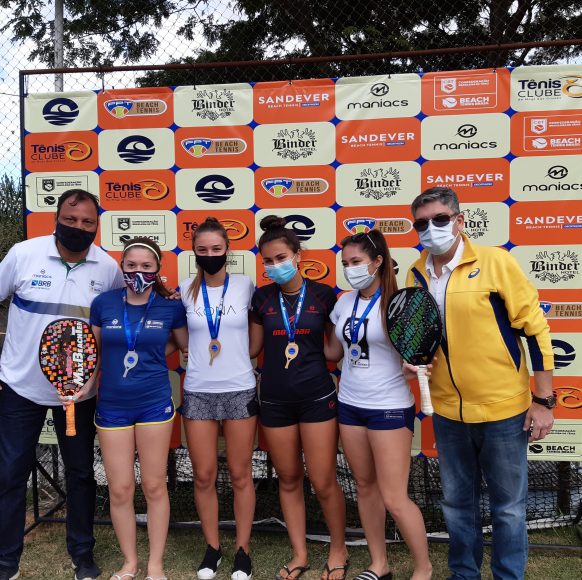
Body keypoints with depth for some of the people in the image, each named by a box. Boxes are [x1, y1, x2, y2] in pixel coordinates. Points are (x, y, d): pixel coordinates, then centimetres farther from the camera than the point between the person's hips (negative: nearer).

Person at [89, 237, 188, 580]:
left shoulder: (170, 307, -4)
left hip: (155, 404, -1)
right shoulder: (104, 303, -2)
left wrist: (154, 355, 1)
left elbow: (188, 346, 11)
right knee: (120, 490, 8)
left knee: (155, 486, 8)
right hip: (112, 406, 1)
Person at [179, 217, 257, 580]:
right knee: (204, 476, 8)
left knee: (241, 475, 7)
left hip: (240, 390, -1)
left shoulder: (246, 286, -3)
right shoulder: (187, 290, 1)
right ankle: (212, 547, 27)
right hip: (198, 392, 1)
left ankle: (243, 550, 24)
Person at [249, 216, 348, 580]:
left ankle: (339, 551, 27)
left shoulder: (323, 294, -5)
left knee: (323, 482, 3)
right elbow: (252, 348, 7)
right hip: (275, 399, 3)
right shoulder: (262, 297, 0)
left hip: (317, 396, -2)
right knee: (289, 480, 14)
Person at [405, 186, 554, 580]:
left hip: (503, 409, -4)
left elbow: (535, 328, -8)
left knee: (508, 506, 12)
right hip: (447, 412, 4)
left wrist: (543, 399, -9)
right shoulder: (415, 275, 1)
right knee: (457, 502, 19)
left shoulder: (495, 261, -12)